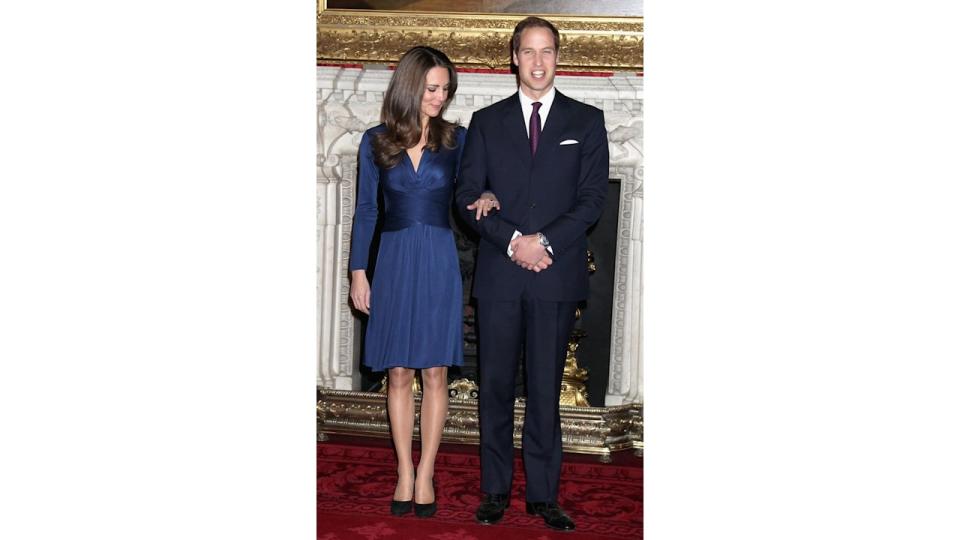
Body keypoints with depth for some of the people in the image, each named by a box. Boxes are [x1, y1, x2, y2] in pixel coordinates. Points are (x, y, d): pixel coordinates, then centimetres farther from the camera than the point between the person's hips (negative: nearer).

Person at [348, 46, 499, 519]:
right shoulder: (375, 141, 2)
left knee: (434, 372, 2)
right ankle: (404, 475, 14)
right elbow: (366, 209, 5)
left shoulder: (456, 140, 2)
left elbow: (466, 193, 11)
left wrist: (486, 199, -13)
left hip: (439, 264, 0)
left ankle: (425, 477, 10)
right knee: (398, 373, 4)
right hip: (395, 262, 0)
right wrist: (358, 272, 2)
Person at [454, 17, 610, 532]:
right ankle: (495, 490, 14)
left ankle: (544, 494, 11)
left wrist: (546, 242, -13)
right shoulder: (486, 122, 11)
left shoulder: (586, 121, 8)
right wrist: (513, 240, -11)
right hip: (498, 275, 1)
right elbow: (468, 194, 4)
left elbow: (592, 197, 0)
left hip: (556, 276, -1)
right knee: (495, 387, 5)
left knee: (545, 389, 3)